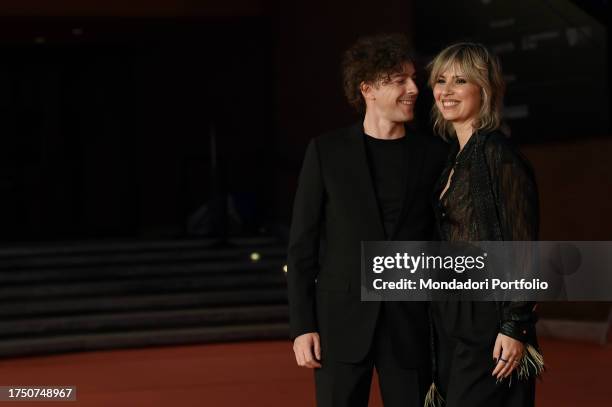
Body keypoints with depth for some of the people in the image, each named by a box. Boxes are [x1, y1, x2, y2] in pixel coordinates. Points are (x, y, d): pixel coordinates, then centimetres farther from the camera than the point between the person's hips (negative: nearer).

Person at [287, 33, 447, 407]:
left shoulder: (435, 154, 4)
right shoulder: (326, 151, 1)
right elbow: (302, 245, 1)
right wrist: (302, 326, -4)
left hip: (411, 326, 1)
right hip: (342, 321, -1)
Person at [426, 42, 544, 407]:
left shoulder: (498, 153, -13)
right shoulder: (456, 158, 13)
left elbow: (523, 248, -16)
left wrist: (515, 327, -20)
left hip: (488, 319, -8)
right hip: (453, 318, 8)